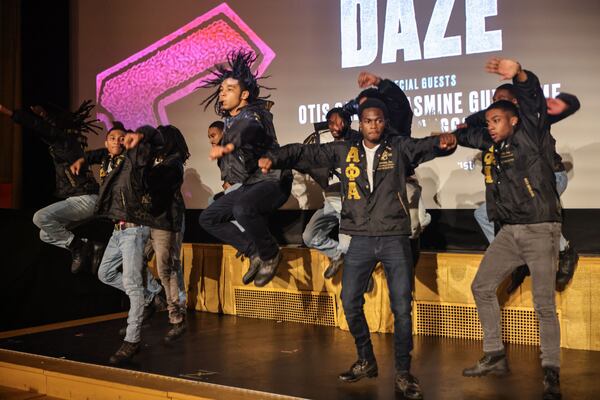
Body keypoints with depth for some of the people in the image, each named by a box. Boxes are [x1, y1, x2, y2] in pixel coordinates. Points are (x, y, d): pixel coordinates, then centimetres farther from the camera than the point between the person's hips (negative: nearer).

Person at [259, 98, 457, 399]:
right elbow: (306, 153, 4)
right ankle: (366, 362, 28)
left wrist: (444, 142, -33)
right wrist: (274, 158, -9)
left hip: (395, 239, -2)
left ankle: (403, 373, 14)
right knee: (350, 302, 7)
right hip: (361, 240, 3)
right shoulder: (344, 151, 5)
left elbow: (425, 146, -10)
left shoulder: (399, 148, 2)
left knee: (402, 306, 0)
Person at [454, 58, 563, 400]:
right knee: (482, 287, 8)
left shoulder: (531, 137, -6)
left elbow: (534, 101, -22)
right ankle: (495, 357, 19)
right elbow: (465, 134, 24)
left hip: (541, 230, -7)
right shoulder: (493, 146, 11)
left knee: (544, 304, -6)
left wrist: (520, 75, -39)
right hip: (510, 232, 7)